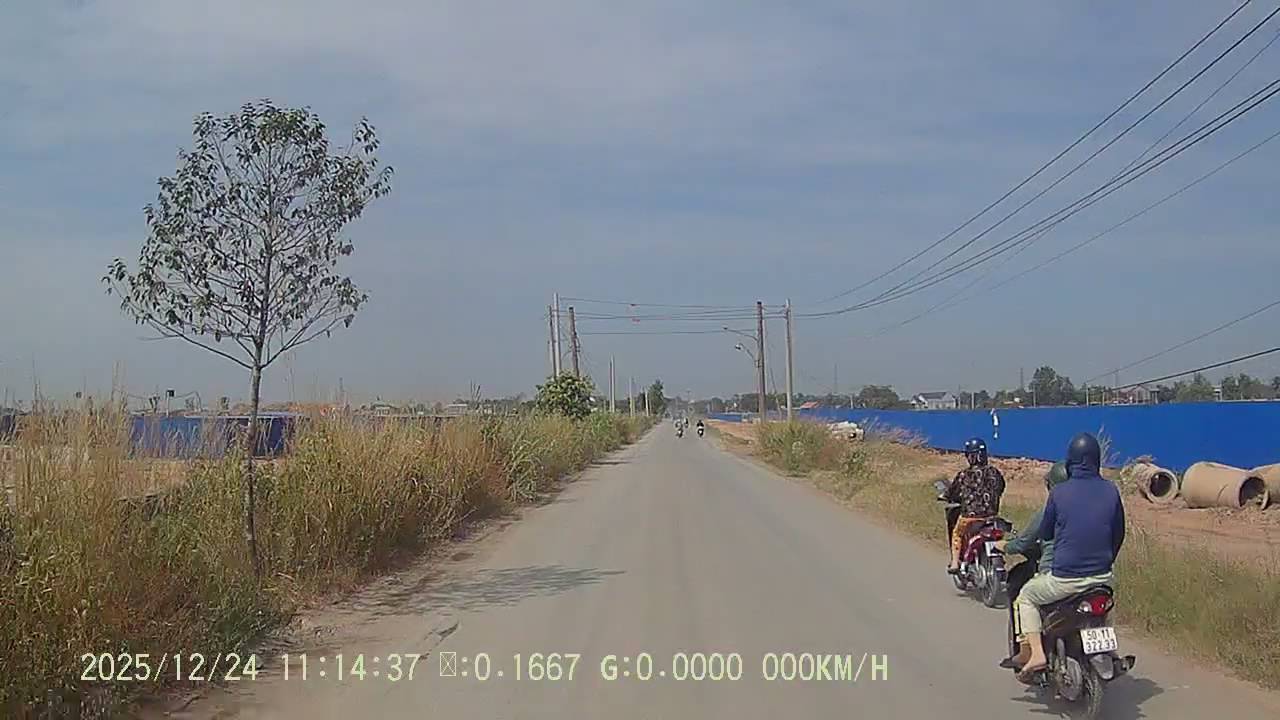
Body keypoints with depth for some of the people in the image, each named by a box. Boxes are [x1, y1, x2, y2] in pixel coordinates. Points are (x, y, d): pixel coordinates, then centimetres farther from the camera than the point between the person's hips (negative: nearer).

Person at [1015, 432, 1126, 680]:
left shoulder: (1059, 492, -9)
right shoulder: (1110, 491, 0)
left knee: (1026, 596, 21)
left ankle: (1036, 653, 4)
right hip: (1102, 577, 4)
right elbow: (1119, 534, 9)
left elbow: (1044, 534, 3)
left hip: (1065, 579, -4)